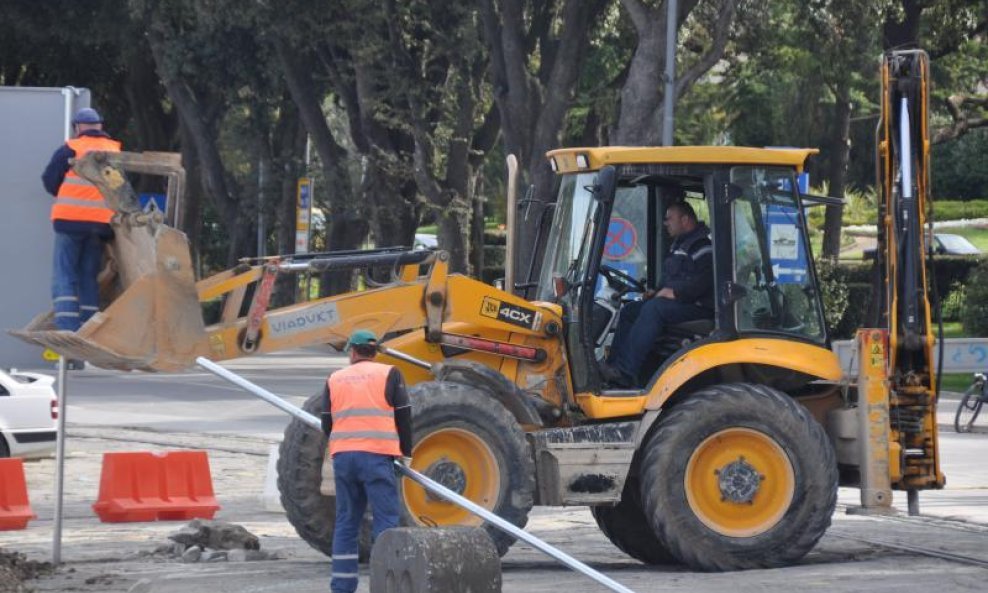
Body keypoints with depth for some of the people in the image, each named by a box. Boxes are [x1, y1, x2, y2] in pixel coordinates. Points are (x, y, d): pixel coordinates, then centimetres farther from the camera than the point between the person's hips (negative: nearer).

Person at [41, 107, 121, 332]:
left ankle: (67, 327, -17)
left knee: (64, 275, -2)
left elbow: (49, 180, 1)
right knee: (89, 277, 12)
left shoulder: (71, 149, -2)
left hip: (71, 220, -4)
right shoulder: (116, 151, 11)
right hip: (102, 222, 4)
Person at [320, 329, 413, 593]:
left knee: (346, 522, 10)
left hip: (342, 458, 4)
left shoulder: (335, 379, 13)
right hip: (376, 456, -4)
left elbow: (327, 424, 15)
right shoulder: (389, 374, 3)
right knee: (386, 520, -3)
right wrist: (406, 452, 13)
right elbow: (403, 417, 1)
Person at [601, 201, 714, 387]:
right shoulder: (680, 244, 24)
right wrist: (658, 292, 13)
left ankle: (626, 372, -36)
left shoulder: (702, 244, -10)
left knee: (653, 309, -31)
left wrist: (676, 293, -23)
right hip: (679, 303, 11)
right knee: (630, 310, 2)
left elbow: (706, 278, -23)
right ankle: (612, 366, -9)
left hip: (699, 307, -11)